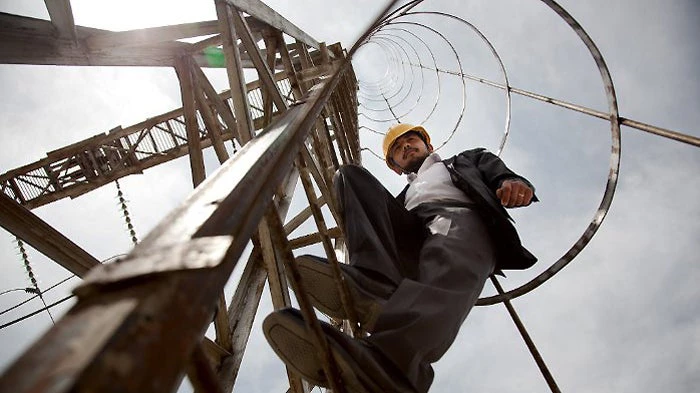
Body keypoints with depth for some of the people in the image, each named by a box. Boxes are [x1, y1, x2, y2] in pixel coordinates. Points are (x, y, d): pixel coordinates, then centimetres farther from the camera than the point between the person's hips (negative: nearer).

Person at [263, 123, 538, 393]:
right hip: (411, 234, 4)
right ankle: (375, 285, -36)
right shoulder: (406, 196, 42)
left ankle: (386, 360, -69)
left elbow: (495, 170, 17)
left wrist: (513, 182, -7)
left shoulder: (467, 161, 37)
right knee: (350, 175, -10)